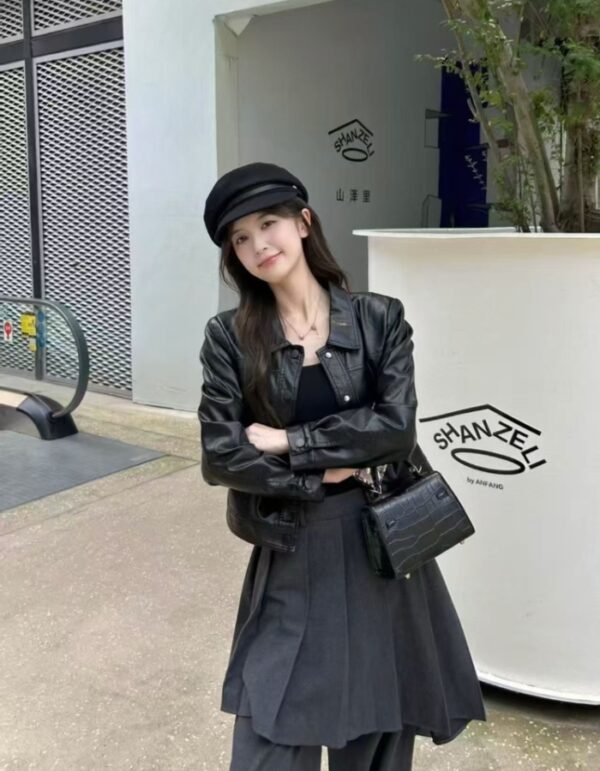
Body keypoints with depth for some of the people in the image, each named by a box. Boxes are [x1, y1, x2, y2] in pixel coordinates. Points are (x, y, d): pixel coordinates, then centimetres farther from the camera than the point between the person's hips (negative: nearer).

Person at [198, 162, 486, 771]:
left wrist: (287, 441, -13)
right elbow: (220, 458, -7)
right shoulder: (229, 337, -2)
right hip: (290, 556, 0)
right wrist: (325, 473, -10)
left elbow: (396, 426, -12)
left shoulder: (380, 318, -1)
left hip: (382, 546, 1)